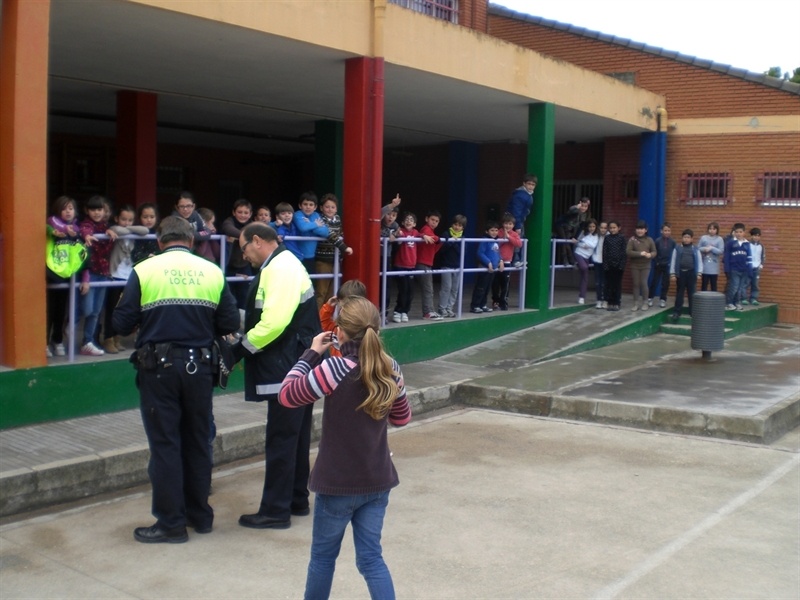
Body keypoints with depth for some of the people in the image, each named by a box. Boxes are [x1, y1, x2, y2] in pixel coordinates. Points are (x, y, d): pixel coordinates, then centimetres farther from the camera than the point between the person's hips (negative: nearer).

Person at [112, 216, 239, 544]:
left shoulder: (144, 271, -6)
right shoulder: (212, 272, 0)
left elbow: (122, 323, -6)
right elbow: (230, 323, 0)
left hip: (158, 368, -3)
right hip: (199, 366, 3)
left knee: (165, 444, 5)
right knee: (197, 441, 15)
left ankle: (171, 523, 10)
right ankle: (200, 515, 25)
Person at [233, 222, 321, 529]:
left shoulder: (281, 268, -16)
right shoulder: (281, 265, 17)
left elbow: (274, 322, -26)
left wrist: (240, 348, -15)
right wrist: (247, 345, 4)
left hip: (288, 370, -11)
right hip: (295, 366, 11)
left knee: (281, 440, -3)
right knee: (295, 437, 17)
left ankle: (276, 510, 4)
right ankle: (297, 500, 27)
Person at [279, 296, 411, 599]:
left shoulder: (335, 368, -21)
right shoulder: (391, 369, -4)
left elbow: (287, 396, -10)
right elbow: (402, 417, 10)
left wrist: (312, 353, -3)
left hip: (338, 482, -4)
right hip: (377, 481, 4)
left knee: (323, 555, 17)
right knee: (371, 557, 12)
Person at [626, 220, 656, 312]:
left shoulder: (649, 240, 0)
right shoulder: (632, 239, -6)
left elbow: (654, 252, 3)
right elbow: (628, 252, -13)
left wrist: (650, 255, -20)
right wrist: (640, 253, -23)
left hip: (645, 266, 0)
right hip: (635, 266, 0)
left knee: (643, 283, -1)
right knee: (636, 284, 5)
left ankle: (645, 302, 13)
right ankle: (636, 303, 14)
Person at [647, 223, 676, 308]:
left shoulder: (672, 242, -6)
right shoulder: (658, 241, -10)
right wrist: (655, 262, -8)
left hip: (668, 265, 1)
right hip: (658, 265, -1)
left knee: (665, 283, 6)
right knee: (654, 282, 5)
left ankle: (663, 300, 16)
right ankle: (650, 298, 17)